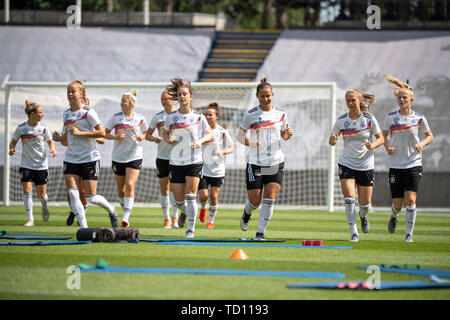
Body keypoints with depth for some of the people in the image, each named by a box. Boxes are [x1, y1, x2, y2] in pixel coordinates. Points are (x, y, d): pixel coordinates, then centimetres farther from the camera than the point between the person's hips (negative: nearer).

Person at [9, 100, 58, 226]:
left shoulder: (43, 128, -4)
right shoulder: (21, 128, -7)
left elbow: (50, 141, 8)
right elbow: (13, 141, 6)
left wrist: (53, 149, -12)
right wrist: (12, 149, -15)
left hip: (41, 165, 1)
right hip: (26, 165, -1)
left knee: (41, 194, 5)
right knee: (27, 191, -12)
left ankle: (44, 207, 39)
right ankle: (30, 219, -4)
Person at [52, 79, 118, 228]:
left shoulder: (88, 112, -8)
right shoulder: (66, 114, 11)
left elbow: (102, 133, -12)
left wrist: (80, 133, -18)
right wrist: (60, 138, 1)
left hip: (90, 159, -5)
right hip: (71, 159, 5)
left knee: (91, 198, -3)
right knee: (73, 194, -13)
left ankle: (111, 210, 28)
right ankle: (84, 228, -11)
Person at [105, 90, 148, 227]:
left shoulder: (140, 118, 1)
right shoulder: (116, 117, 0)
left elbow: (146, 133, 16)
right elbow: (105, 133, 3)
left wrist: (142, 137, -7)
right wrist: (115, 137, -16)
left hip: (135, 156, -2)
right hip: (118, 157, 2)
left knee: (130, 185, -17)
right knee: (121, 189, 10)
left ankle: (126, 217, -21)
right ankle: (125, 209, 37)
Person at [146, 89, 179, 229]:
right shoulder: (157, 117, 7)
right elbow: (147, 134, 12)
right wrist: (154, 138, -10)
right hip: (162, 156, 2)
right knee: (164, 188, 4)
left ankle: (175, 216, -1)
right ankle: (166, 218, 14)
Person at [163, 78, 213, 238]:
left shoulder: (198, 117, -2)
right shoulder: (171, 117, 2)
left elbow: (209, 134, 7)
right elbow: (165, 133, 17)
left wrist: (201, 141, -13)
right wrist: (168, 139, -6)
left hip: (194, 162, -2)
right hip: (175, 162, 2)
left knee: (190, 196, -15)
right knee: (179, 200, 5)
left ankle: (191, 228, -6)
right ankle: (184, 212, 41)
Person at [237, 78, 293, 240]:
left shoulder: (280, 114, 5)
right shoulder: (250, 115, -5)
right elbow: (239, 136, -1)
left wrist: (288, 134, -6)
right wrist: (249, 142, -21)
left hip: (276, 163, 2)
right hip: (255, 164, -2)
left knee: (269, 199, -9)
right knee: (254, 201, 1)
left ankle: (260, 232, -1)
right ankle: (247, 213, 37)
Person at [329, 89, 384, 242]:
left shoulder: (369, 119, -7)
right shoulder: (341, 120, -3)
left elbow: (380, 138, 2)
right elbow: (332, 141, 2)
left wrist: (373, 145, -19)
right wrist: (332, 140, -22)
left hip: (366, 165, 0)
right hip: (347, 164, 0)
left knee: (365, 204, 5)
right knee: (349, 199, -18)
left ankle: (363, 216, 42)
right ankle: (354, 233, -7)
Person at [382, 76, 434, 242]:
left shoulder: (419, 118, 1)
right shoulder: (391, 117, 2)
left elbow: (430, 136, 14)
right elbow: (384, 134, 17)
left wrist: (422, 144, -6)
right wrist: (387, 147, -3)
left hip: (414, 164, -1)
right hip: (396, 165, 1)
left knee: (410, 200, -15)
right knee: (397, 204, 1)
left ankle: (409, 234, -2)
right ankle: (394, 216, 39)